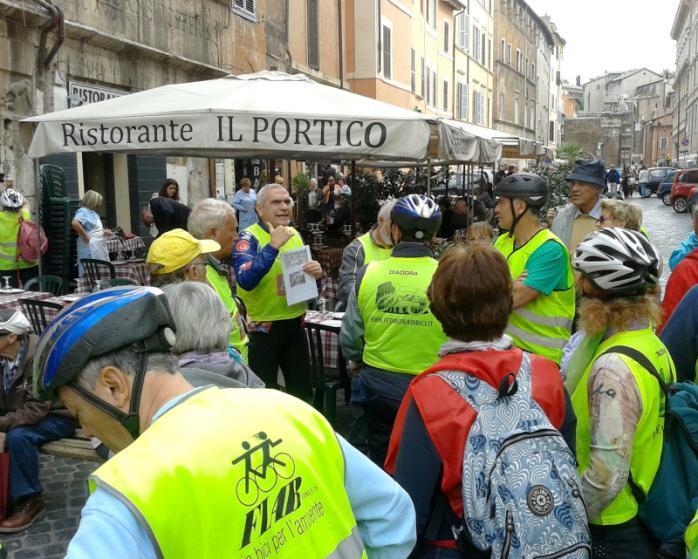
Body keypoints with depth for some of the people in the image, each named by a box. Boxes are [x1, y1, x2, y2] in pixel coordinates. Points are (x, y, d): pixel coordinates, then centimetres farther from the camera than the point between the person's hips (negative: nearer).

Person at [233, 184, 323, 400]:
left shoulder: (295, 235, 6)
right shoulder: (248, 238, -12)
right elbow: (246, 281, -28)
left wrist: (316, 273, -9)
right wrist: (273, 246, -31)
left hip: (295, 324, 6)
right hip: (262, 327, -6)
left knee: (302, 390, 17)